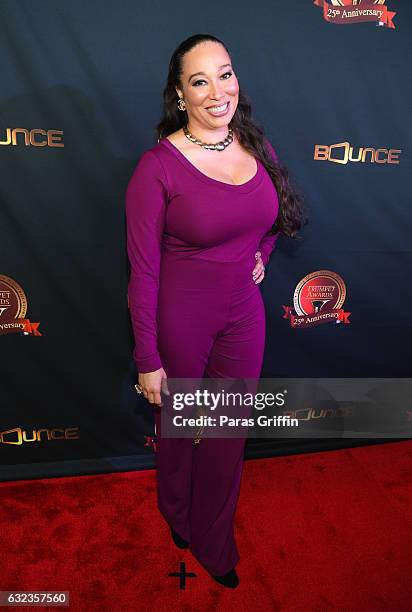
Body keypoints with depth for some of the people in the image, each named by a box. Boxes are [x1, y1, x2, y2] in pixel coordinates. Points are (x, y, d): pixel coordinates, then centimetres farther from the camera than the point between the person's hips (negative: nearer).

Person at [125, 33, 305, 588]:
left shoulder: (256, 146, 0)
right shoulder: (157, 166, -17)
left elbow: (273, 216, 20)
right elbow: (143, 270, -15)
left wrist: (261, 254, 3)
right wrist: (148, 359, -13)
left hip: (244, 315, 5)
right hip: (179, 321, -4)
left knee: (230, 432, 17)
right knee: (178, 427, 19)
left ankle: (214, 543, 46)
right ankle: (177, 516, 55)